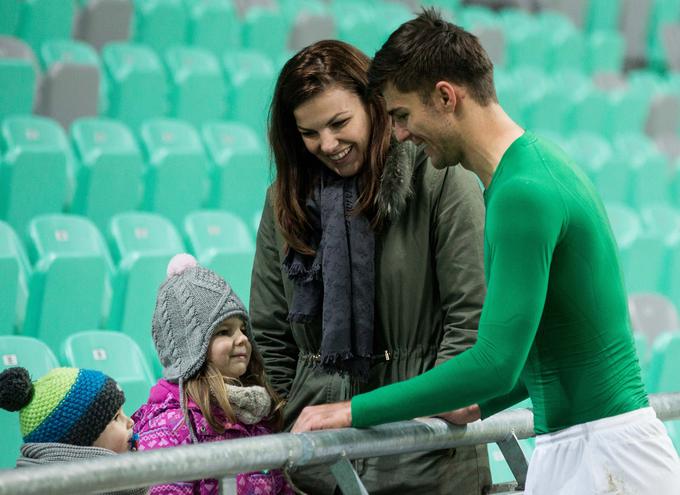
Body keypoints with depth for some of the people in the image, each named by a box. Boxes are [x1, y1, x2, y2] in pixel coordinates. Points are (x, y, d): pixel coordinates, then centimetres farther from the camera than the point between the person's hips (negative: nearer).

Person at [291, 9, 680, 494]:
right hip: (561, 447, 9)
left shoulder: (521, 194, -20)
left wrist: (356, 411, -19)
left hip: (611, 454, -9)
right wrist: (482, 405, 23)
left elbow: (496, 361, -25)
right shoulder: (540, 160, 12)